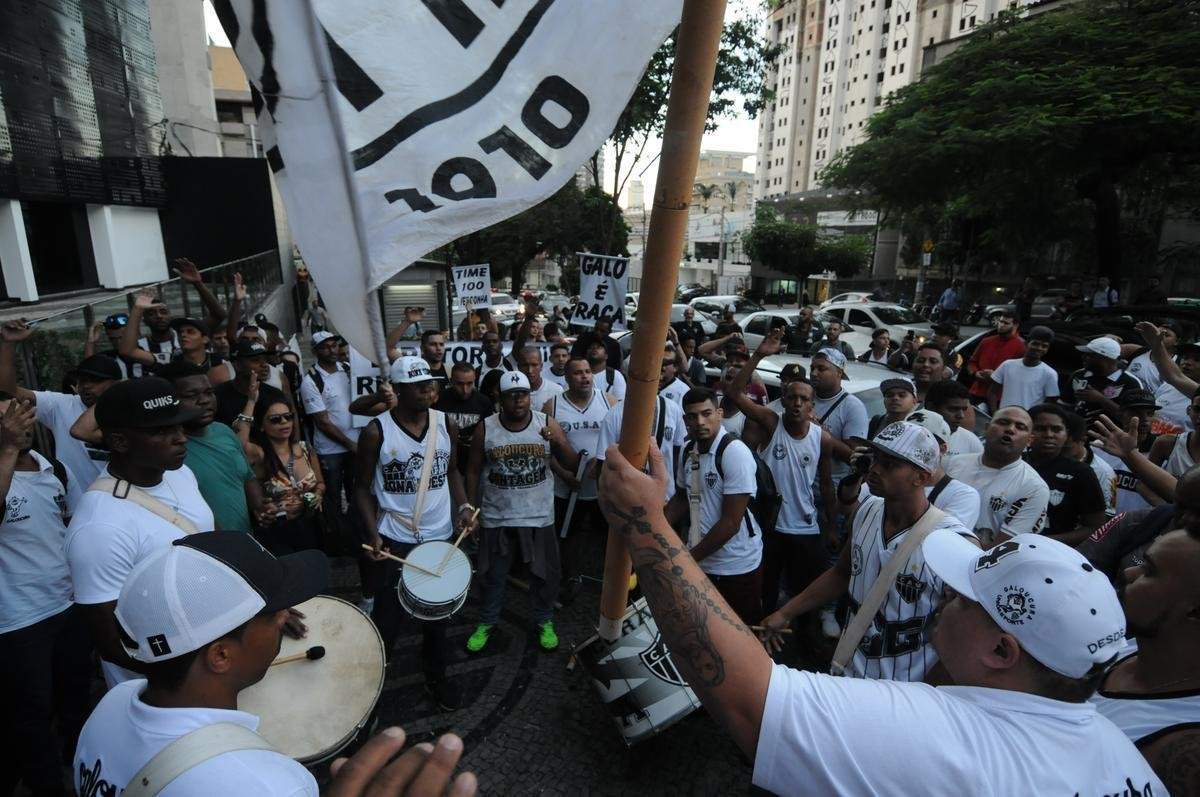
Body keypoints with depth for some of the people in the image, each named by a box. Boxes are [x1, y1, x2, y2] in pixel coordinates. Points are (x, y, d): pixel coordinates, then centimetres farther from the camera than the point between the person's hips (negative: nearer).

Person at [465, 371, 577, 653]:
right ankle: (487, 622, 39)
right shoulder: (486, 428, -7)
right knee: (494, 576, 16)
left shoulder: (547, 424, -7)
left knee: (544, 574, 14)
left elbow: (573, 466, -6)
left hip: (539, 517, 0)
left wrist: (559, 443, -24)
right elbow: (473, 471, 3)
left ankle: (544, 622, 37)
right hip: (498, 518, 0)